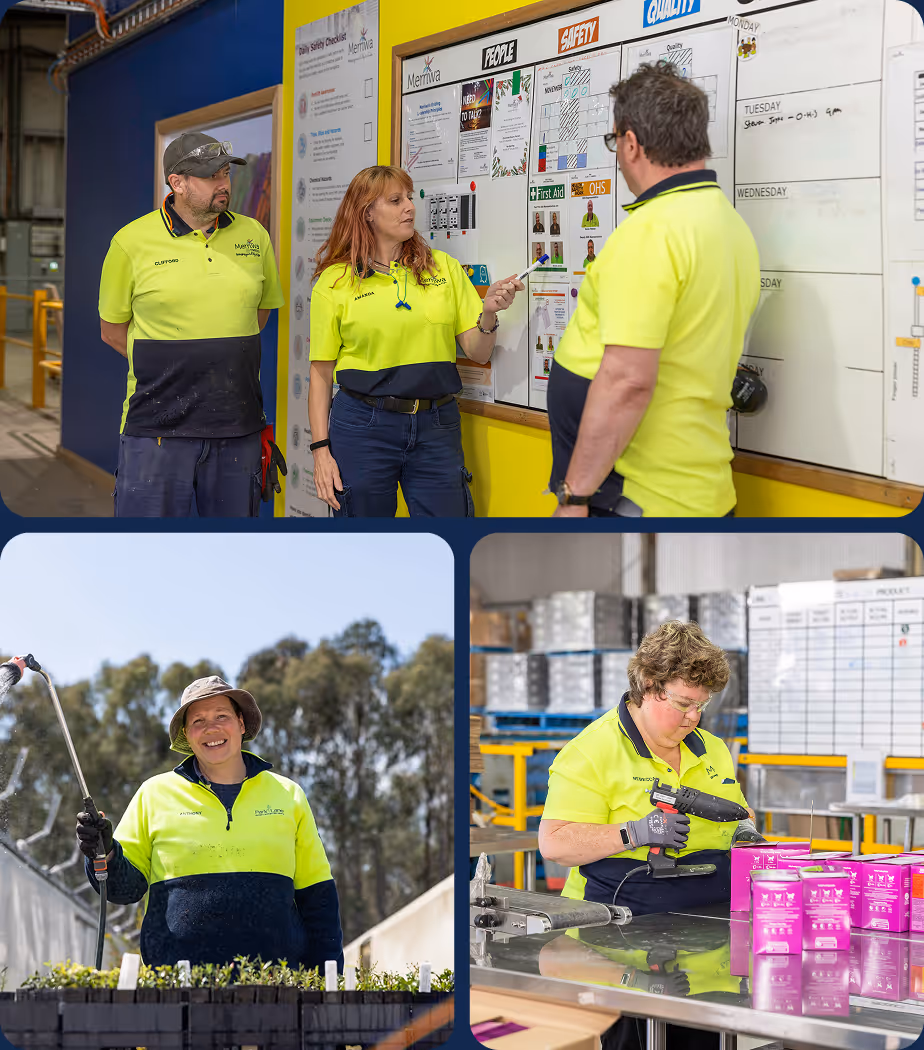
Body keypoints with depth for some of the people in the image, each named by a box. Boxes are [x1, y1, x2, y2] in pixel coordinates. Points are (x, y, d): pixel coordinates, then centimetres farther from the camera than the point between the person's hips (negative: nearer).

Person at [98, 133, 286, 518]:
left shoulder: (254, 236, 7)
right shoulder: (132, 242, -3)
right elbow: (111, 330, 7)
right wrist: (173, 364, 5)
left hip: (237, 428, 3)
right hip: (157, 427, -3)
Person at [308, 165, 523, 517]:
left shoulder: (442, 267, 9)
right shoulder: (335, 282, 2)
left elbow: (477, 353, 7)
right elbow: (321, 373, 2)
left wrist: (489, 315, -13)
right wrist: (321, 449, -4)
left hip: (436, 426, 2)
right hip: (364, 425, -2)